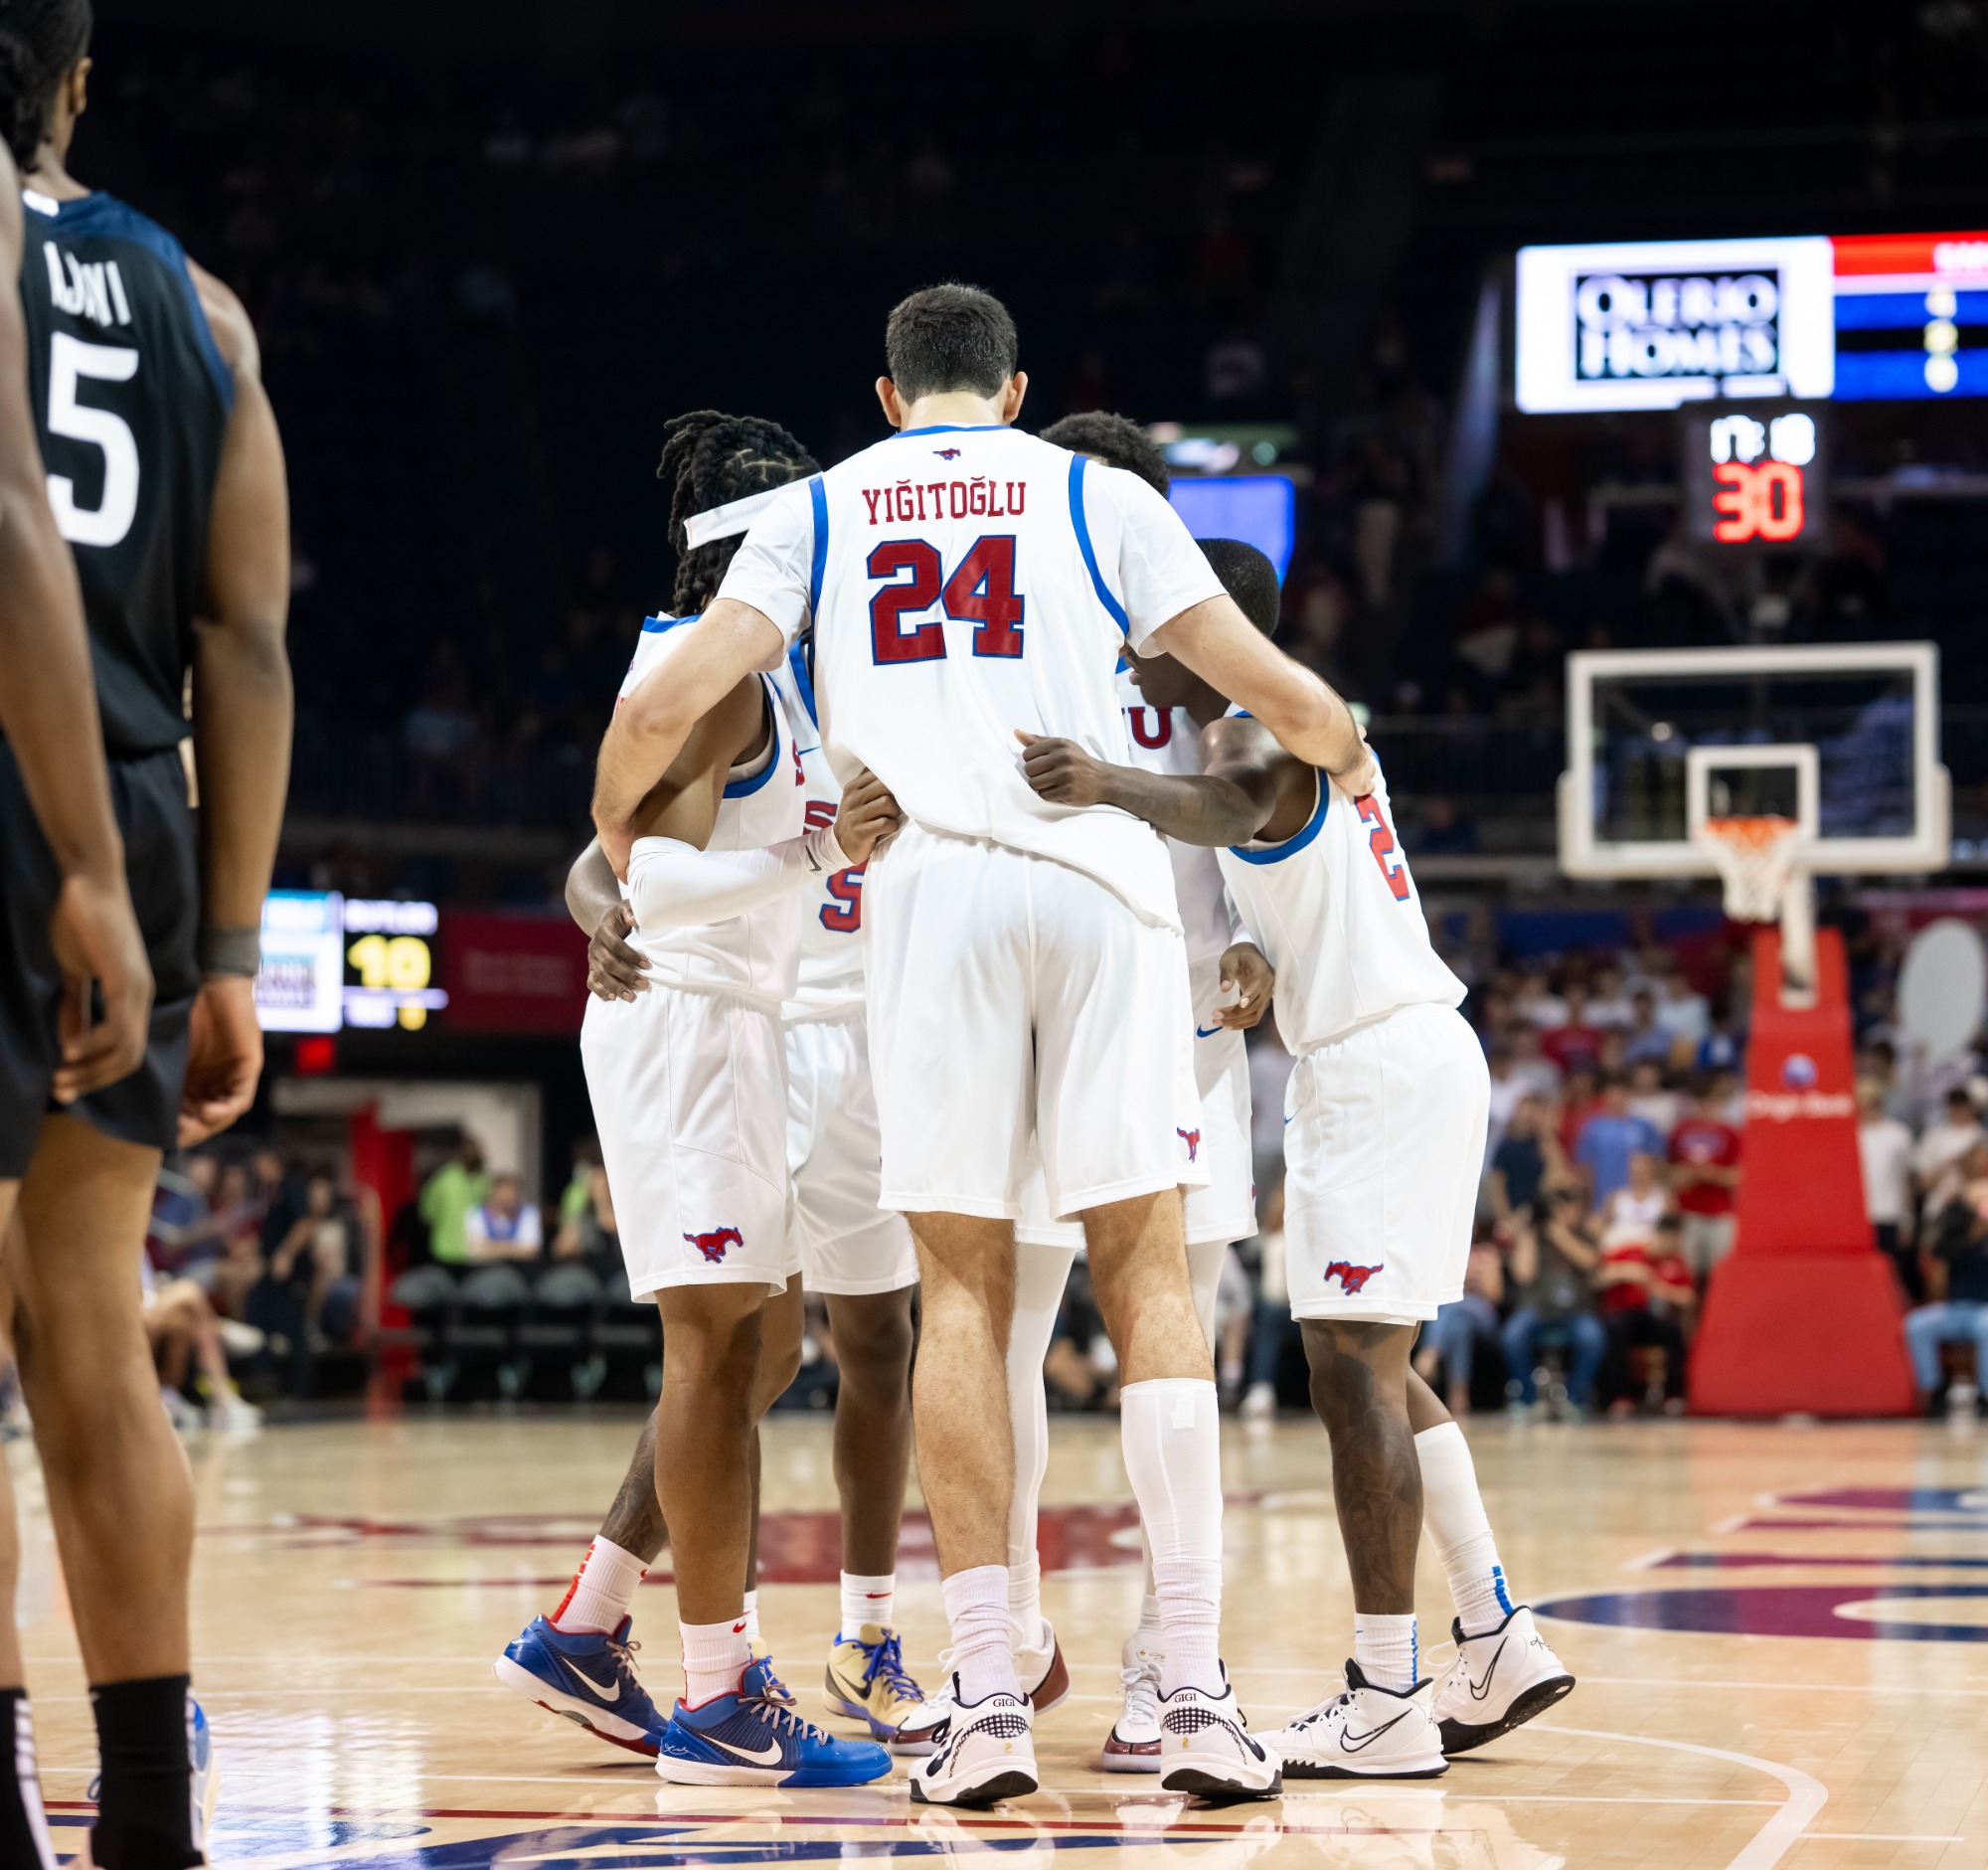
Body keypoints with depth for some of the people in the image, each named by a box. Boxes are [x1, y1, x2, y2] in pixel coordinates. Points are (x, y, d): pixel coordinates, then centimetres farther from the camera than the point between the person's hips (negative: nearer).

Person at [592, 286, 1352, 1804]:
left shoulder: (817, 509, 18)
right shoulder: (1095, 495, 16)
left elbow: (669, 708, 7)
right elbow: (1273, 690, 11)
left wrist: (612, 829, 27)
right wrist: (1339, 749, 33)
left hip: (929, 884, 0)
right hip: (1101, 876, 0)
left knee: (963, 1287, 5)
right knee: (1146, 1272, 2)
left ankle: (988, 1697, -1)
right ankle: (1198, 1694, -4)